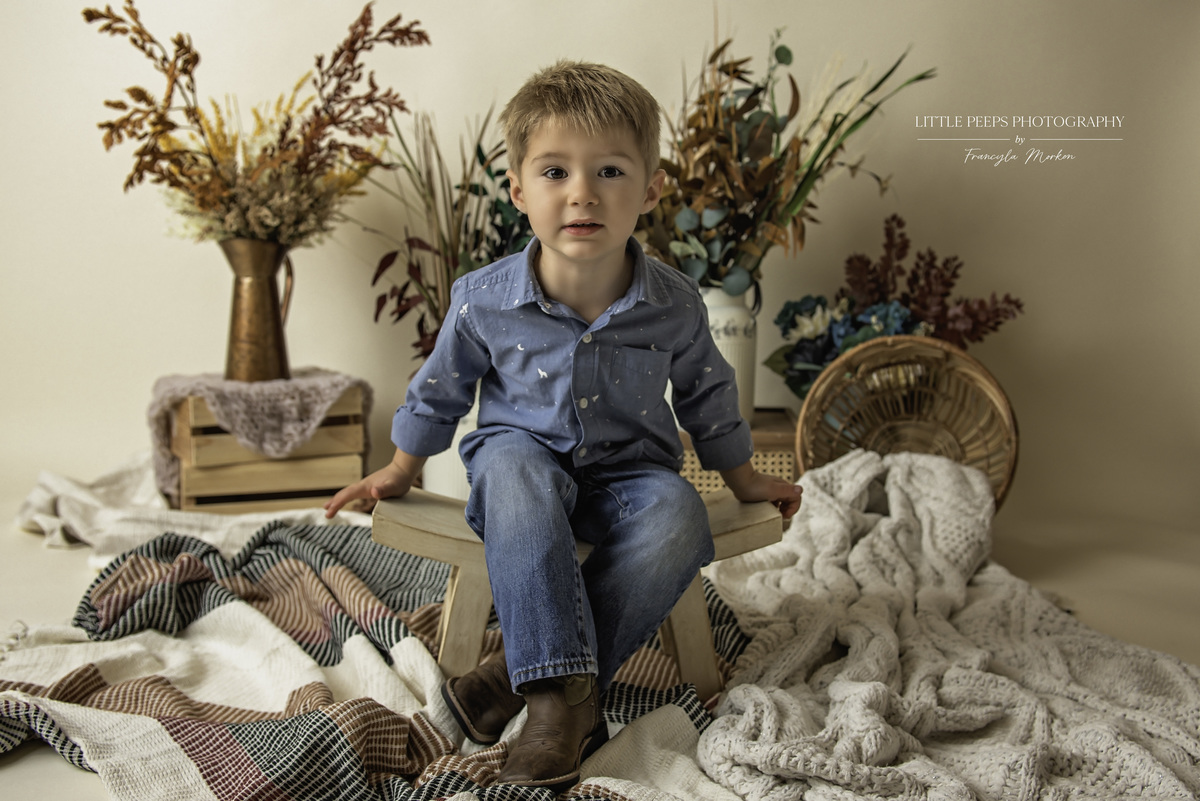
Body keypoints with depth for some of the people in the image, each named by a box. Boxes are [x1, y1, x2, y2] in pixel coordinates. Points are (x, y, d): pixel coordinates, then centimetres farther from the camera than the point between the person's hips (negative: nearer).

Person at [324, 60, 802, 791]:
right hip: (524, 451, -1)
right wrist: (403, 468, 15)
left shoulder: (674, 305, -9)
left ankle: (527, 673, -25)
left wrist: (743, 476, 18)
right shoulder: (484, 300, -12)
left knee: (678, 519, -31)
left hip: (629, 467, 2)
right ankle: (566, 688, -35)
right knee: (513, 476, -37)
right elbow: (441, 388, 7)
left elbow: (705, 394, 10)